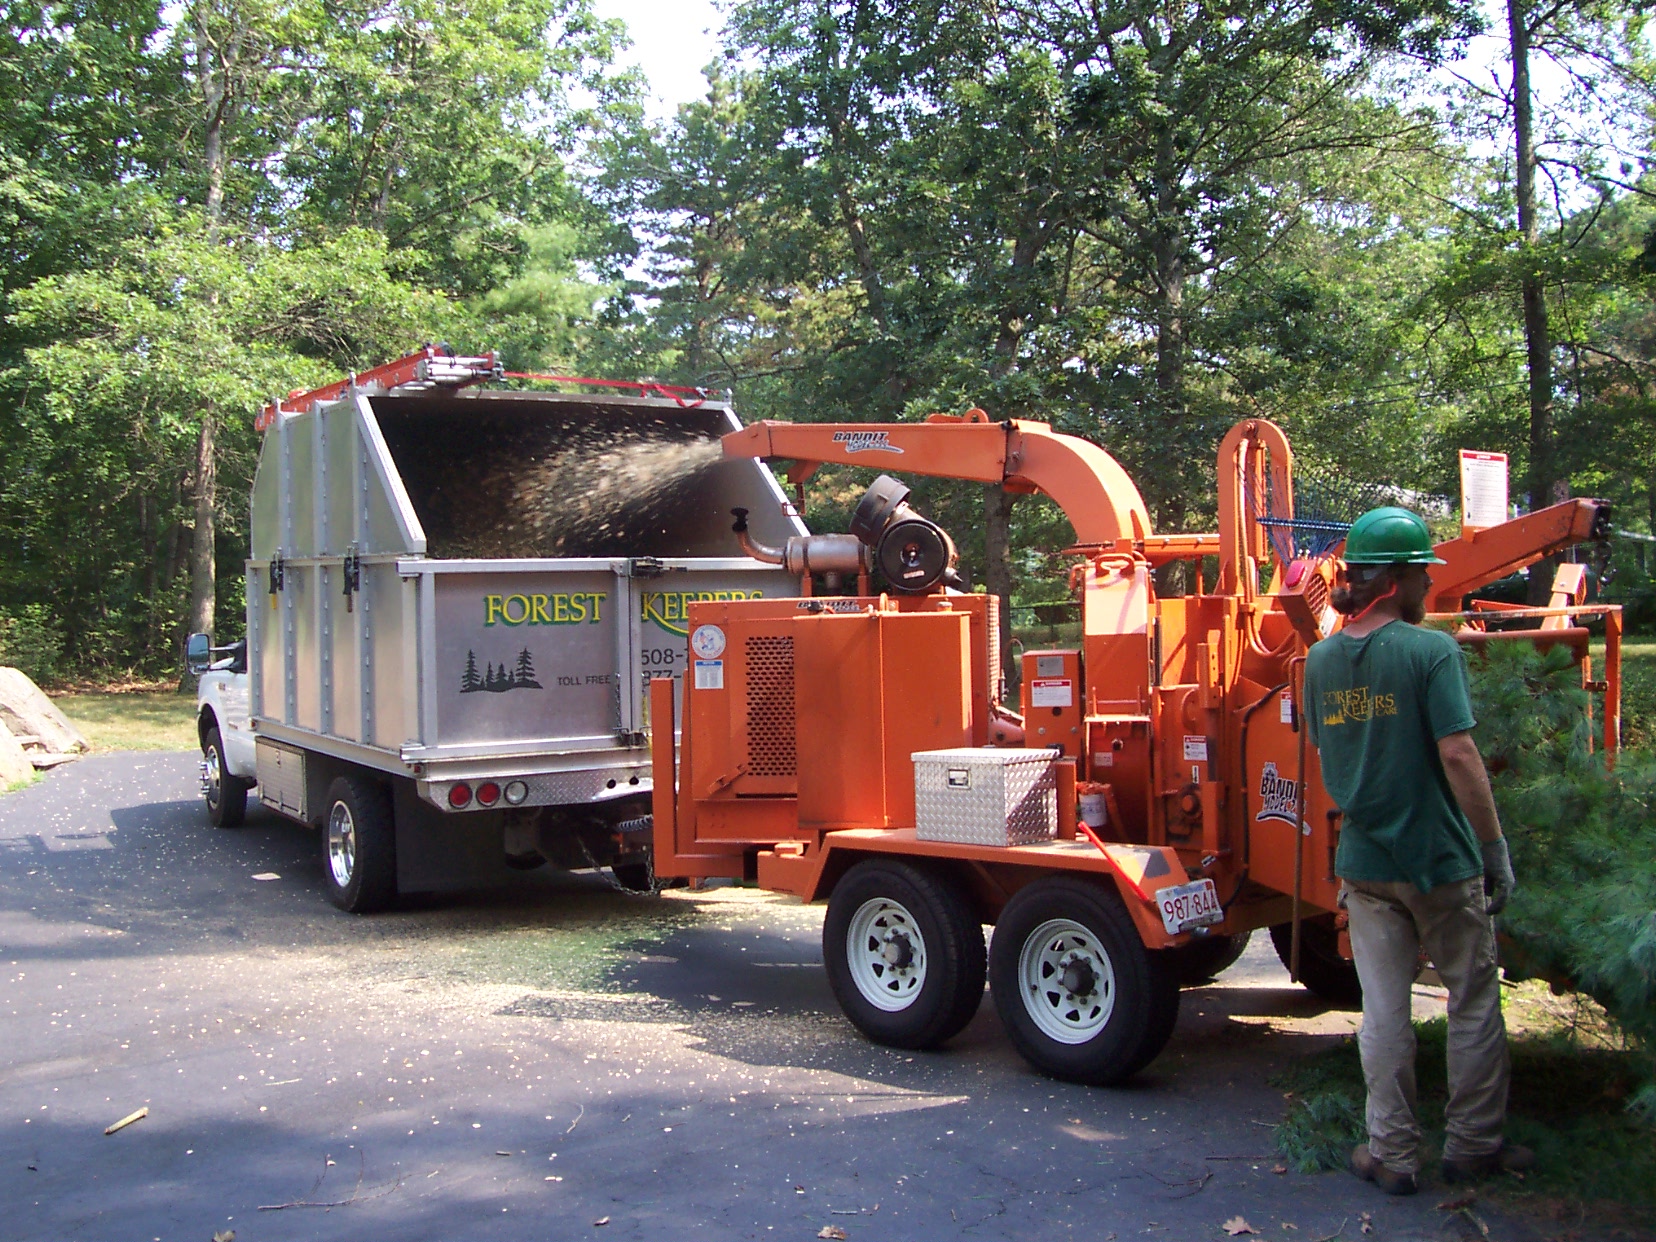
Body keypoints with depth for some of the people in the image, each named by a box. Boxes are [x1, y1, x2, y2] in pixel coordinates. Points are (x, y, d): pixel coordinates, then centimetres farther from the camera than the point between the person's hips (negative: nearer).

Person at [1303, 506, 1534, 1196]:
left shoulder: (1321, 659, 4)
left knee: (1382, 1011, 10)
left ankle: (1391, 1154, 17)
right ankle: (1473, 1145, 23)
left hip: (1363, 864, 5)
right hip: (1441, 860, -5)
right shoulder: (1431, 651, -14)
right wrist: (1496, 849, -10)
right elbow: (1457, 755, -18)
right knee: (1474, 1003, 13)